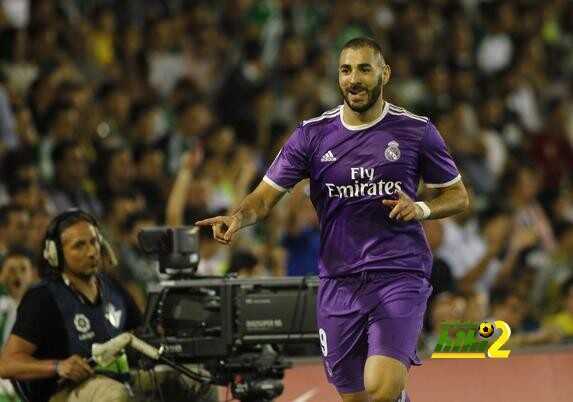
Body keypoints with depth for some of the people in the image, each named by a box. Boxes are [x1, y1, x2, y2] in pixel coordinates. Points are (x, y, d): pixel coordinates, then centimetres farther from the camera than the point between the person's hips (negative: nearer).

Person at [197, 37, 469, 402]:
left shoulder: (416, 131, 1)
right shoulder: (312, 135, 4)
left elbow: (458, 196, 11)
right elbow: (266, 196, 3)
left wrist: (421, 208, -9)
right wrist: (238, 217, -19)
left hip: (399, 276, -3)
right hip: (339, 282, 3)